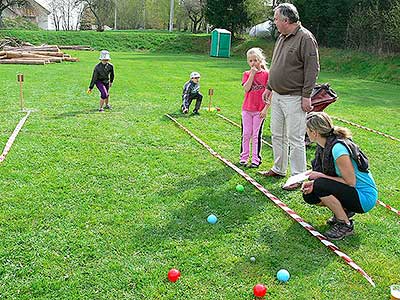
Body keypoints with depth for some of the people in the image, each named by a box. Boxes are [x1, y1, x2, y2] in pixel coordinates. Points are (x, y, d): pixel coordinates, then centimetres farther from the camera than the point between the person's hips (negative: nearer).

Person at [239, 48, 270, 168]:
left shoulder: (266, 74, -2)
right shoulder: (247, 74, 6)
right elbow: (246, 88, -11)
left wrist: (265, 109, -9)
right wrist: (252, 74, -13)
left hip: (260, 110, -3)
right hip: (247, 108, 3)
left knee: (256, 135, 3)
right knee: (246, 134, 7)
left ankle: (256, 159, 10)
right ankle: (243, 157, 18)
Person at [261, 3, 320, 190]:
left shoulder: (305, 38, -13)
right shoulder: (281, 38, 14)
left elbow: (312, 69, -16)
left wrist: (306, 95, -19)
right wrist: (269, 87, 21)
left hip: (294, 98, -9)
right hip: (277, 96, 9)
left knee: (295, 139, -5)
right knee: (277, 135, 16)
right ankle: (279, 169, 30)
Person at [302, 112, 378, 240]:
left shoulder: (338, 148, -28)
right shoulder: (324, 144, 0)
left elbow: (350, 182, -24)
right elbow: (329, 175, 8)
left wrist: (320, 176, -21)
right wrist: (313, 183, -11)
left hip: (365, 197, -8)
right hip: (348, 191, 8)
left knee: (320, 186, -28)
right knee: (308, 195, -2)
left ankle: (346, 225, -10)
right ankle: (344, 210, 13)